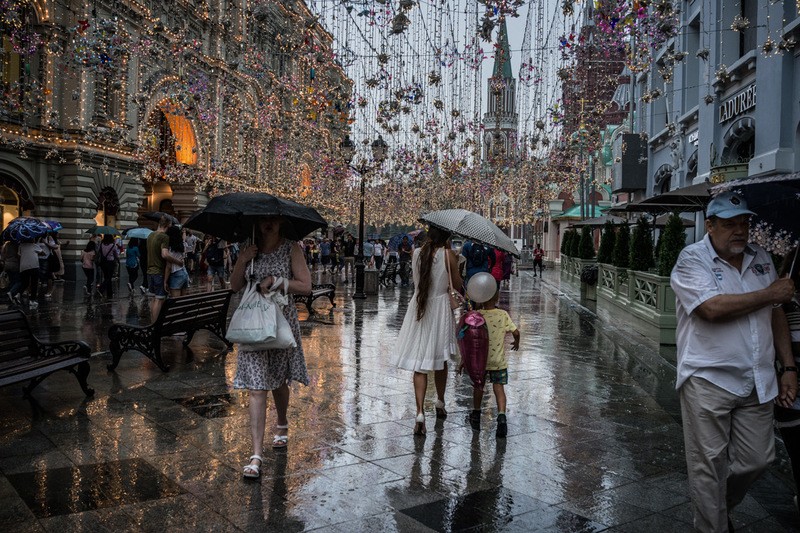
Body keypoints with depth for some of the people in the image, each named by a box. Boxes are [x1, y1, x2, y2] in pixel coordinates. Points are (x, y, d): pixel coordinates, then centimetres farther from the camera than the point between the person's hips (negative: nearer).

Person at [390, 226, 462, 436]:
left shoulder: (417, 253, 1)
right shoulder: (447, 254, -9)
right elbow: (457, 285, -4)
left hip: (418, 308, 2)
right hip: (440, 309, -2)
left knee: (420, 364, 2)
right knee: (440, 360, 18)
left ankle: (420, 413, -10)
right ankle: (440, 403, 36)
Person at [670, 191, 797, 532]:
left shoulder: (760, 259, 11)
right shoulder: (692, 259, -9)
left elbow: (776, 315, 16)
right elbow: (713, 308, -24)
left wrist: (789, 367, 10)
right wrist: (770, 294, -11)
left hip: (757, 382, 6)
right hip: (708, 381, -6)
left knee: (757, 460, 13)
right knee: (709, 465, 3)